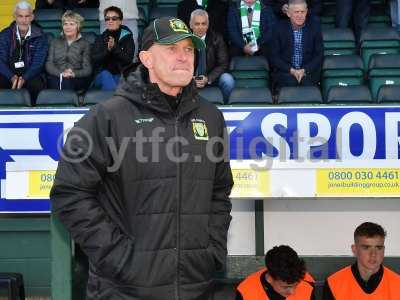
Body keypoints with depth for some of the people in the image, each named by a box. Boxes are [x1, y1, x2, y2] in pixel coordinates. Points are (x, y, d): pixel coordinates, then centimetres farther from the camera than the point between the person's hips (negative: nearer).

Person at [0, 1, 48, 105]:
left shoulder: (39, 36, 1)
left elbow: (38, 63, -6)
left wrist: (24, 78, -24)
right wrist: (12, 77, -23)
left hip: (30, 75, -1)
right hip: (9, 75, 1)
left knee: (37, 84, -34)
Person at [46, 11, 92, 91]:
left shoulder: (85, 44, 19)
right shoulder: (55, 42, 25)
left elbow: (87, 69, 7)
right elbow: (49, 64, 11)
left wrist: (74, 74, -15)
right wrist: (61, 73, -11)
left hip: (77, 80, -1)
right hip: (56, 77, 1)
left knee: (65, 82, -38)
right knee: (55, 81, -37)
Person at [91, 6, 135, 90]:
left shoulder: (127, 37, 4)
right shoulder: (100, 39, 9)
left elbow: (128, 59, -9)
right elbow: (94, 60, -3)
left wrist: (115, 47, -22)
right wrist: (107, 50, -19)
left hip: (121, 75, -2)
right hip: (102, 75, 2)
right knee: (105, 74, -32)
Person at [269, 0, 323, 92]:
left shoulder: (315, 27, 3)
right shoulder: (279, 28, 0)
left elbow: (319, 55, 4)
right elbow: (273, 56, 0)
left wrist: (304, 70, -12)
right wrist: (291, 70, -14)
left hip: (308, 70, 1)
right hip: (285, 71, -1)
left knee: (307, 81, -31)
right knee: (290, 82, -31)